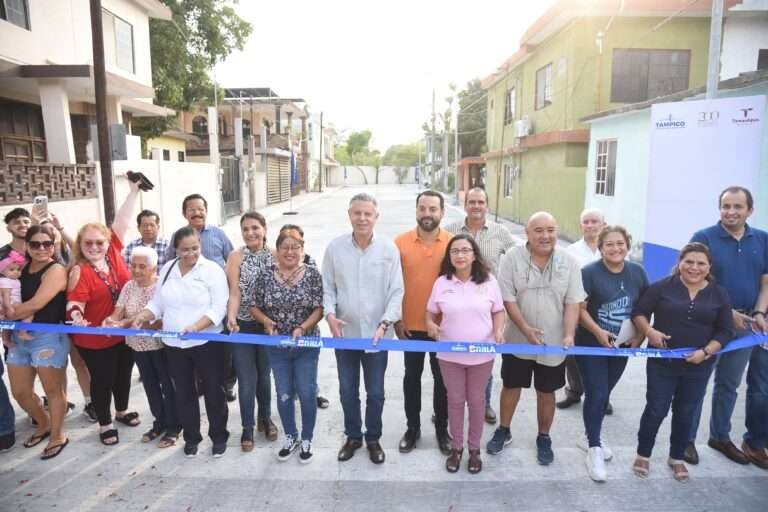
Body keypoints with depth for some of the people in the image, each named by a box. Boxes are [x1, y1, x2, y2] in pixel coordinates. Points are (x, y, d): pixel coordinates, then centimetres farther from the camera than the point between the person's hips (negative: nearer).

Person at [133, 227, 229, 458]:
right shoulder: (167, 269, 6)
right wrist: (143, 315, -9)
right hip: (174, 344, 5)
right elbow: (158, 303, 11)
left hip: (206, 343, -4)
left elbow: (219, 307, -17)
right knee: (184, 393, 16)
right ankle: (191, 437, 33)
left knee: (213, 391, 7)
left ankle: (219, 436, 25)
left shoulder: (212, 270, -11)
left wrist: (196, 326, -30)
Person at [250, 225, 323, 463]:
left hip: (306, 345, -2)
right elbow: (254, 307, 2)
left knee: (306, 394, 7)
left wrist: (302, 328, -23)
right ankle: (291, 437, 35)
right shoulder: (266, 275, -4)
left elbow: (319, 309, -10)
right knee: (284, 394, 14)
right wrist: (266, 320, -17)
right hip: (277, 346, 2)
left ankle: (306, 440, 29)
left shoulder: (312, 273, -9)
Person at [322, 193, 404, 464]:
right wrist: (330, 314, -13)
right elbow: (327, 287, 3)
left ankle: (373, 439, 34)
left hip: (376, 335, -1)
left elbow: (396, 291, -6)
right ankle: (352, 436, 37)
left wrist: (385, 323, -15)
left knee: (375, 393, 13)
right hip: (344, 334, 1)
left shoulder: (389, 249, -7)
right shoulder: (335, 247, -3)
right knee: (347, 391, 15)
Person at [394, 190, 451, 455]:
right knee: (412, 376, 14)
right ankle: (413, 427, 31)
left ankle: (442, 428, 32)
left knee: (442, 378, 14)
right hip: (411, 325, 0)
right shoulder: (400, 242, -6)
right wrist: (395, 319, -3)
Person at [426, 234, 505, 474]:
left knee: (476, 401, 13)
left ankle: (474, 449, 31)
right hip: (449, 354, 0)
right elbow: (431, 312, 7)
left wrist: (499, 330, -13)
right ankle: (456, 447, 30)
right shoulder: (442, 283, -3)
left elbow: (499, 311, 5)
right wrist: (430, 324, -14)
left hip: (481, 354, 0)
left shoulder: (489, 281, -4)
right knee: (455, 400, 12)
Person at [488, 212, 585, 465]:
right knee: (511, 386, 15)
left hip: (553, 342, 1)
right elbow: (508, 298, -11)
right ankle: (503, 431, 35)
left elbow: (573, 302, -5)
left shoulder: (569, 262, -5)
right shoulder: (512, 258, -9)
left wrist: (569, 335, -16)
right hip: (518, 339, -1)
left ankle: (544, 438, 33)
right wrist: (525, 329, -19)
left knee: (546, 392, 14)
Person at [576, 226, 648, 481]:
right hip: (591, 345, -4)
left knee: (605, 393, 16)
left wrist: (640, 334, -4)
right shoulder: (589, 272, -13)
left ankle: (591, 436, 35)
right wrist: (598, 332, -25)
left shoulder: (637, 272, 1)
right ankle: (594, 448, 9)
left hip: (621, 345, 5)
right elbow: (579, 308, -15)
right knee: (596, 395, -5)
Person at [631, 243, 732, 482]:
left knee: (685, 413, 16)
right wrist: (649, 331, -20)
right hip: (662, 362, -2)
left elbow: (724, 331, 1)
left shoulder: (719, 294, 0)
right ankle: (643, 454, 25)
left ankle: (676, 458, 35)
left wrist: (705, 352, -13)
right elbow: (639, 312, -2)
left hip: (698, 367, 2)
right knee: (656, 410, 5)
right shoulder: (662, 286, -7)